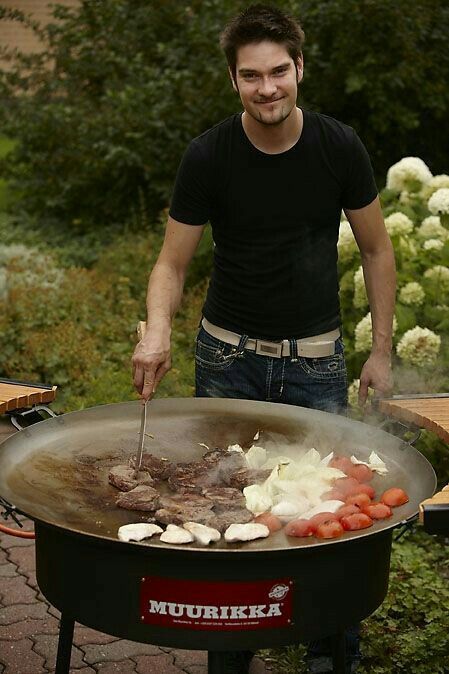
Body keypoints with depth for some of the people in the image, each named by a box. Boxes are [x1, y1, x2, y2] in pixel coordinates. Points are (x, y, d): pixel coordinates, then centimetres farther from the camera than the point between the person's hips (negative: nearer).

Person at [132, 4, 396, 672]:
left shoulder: (339, 147, -9)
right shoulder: (209, 155, -11)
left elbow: (376, 249, 2)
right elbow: (173, 262, -6)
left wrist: (382, 350, -1)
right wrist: (157, 333, -26)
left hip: (316, 358, 0)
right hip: (228, 355, 0)